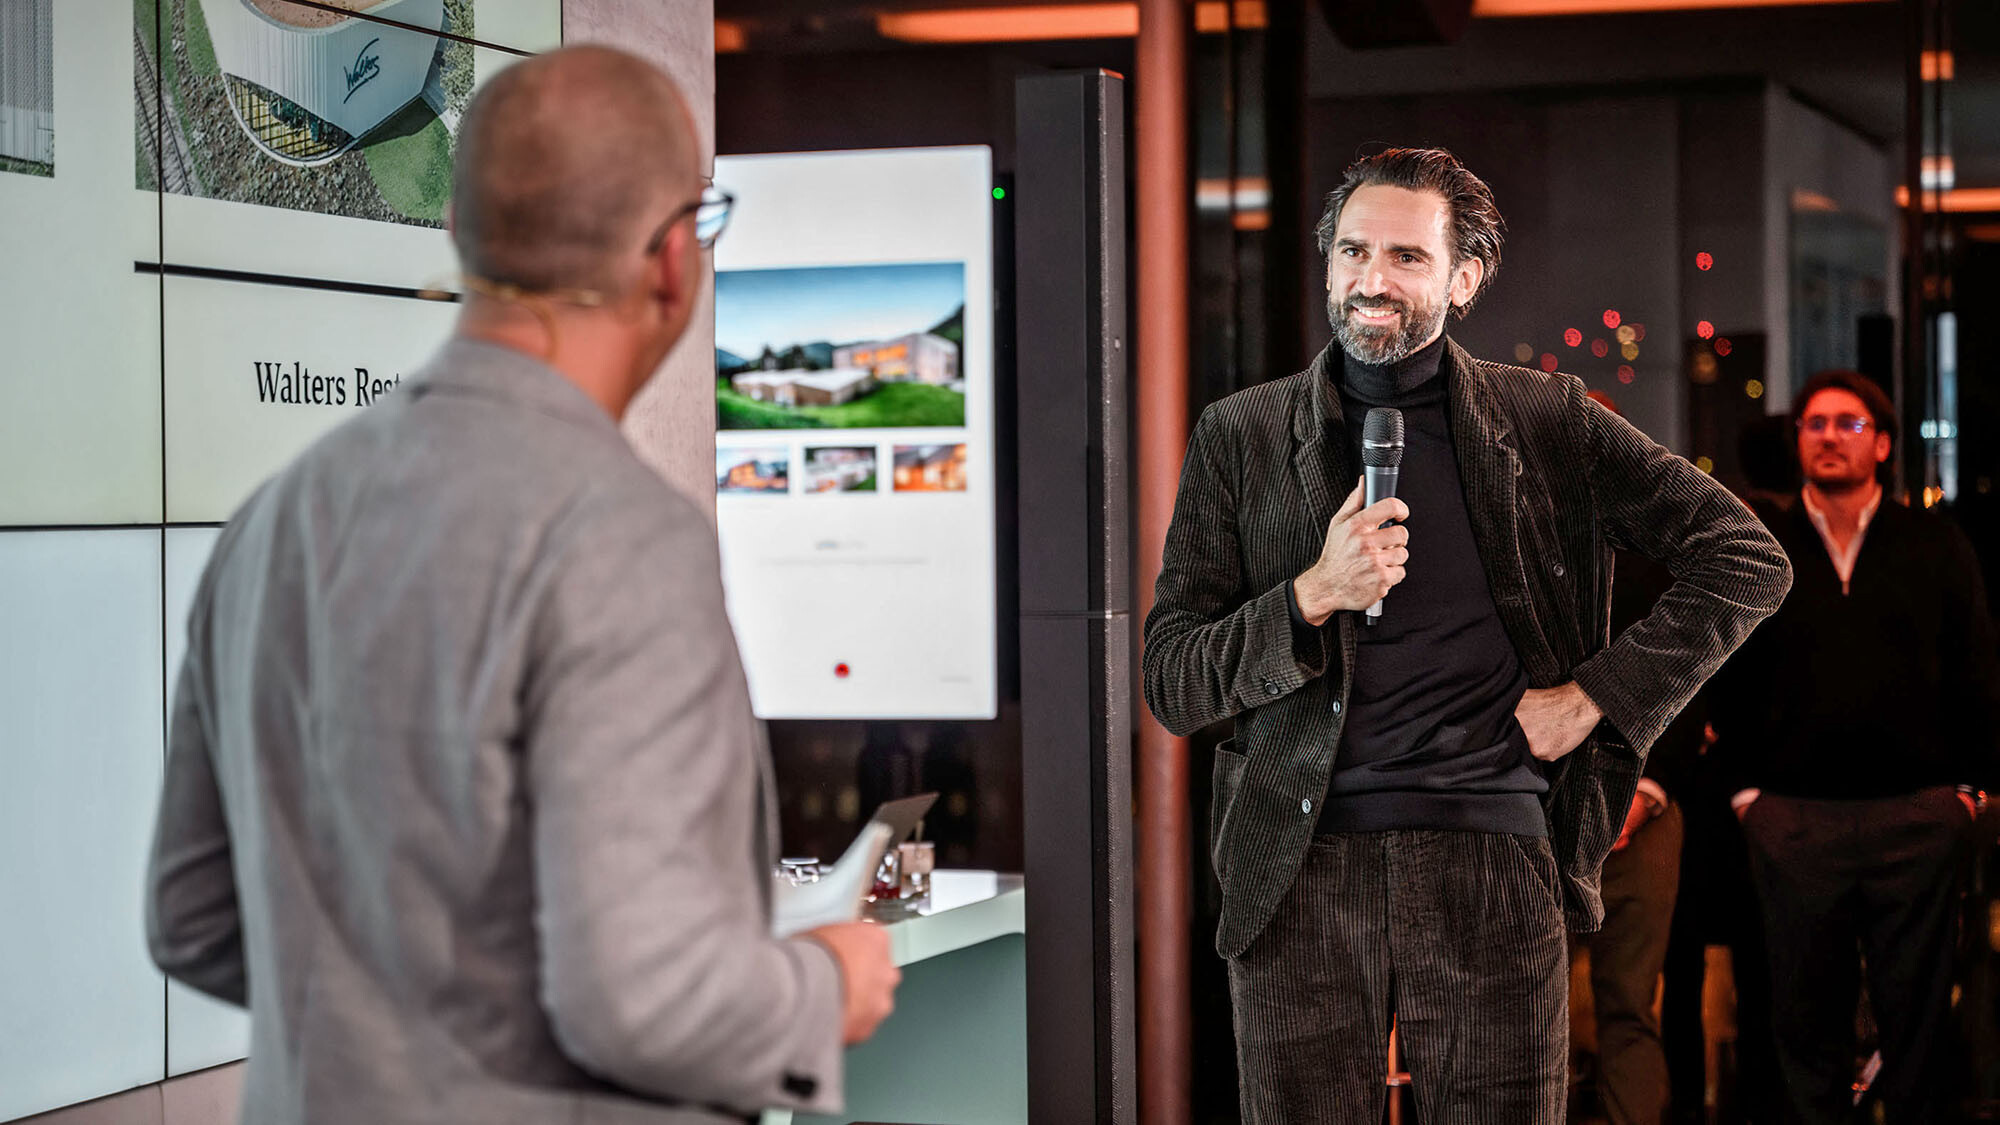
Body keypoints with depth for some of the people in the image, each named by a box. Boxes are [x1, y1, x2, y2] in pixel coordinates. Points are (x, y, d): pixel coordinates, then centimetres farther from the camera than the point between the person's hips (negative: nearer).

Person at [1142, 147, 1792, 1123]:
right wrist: (1313, 595, -13)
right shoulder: (1240, 436, 7)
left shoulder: (1546, 422, 7)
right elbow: (1170, 685, 3)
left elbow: (1747, 559, 8)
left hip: (1493, 862, 0)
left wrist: (1597, 696, 0)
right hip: (1301, 872, 0)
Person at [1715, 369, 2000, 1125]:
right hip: (1793, 820, 0)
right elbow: (1729, 681, 8)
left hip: (1916, 814, 0)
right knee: (1806, 1014, 5)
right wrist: (1745, 787, 1)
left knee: (1917, 1012, 4)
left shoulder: (1938, 550, 7)